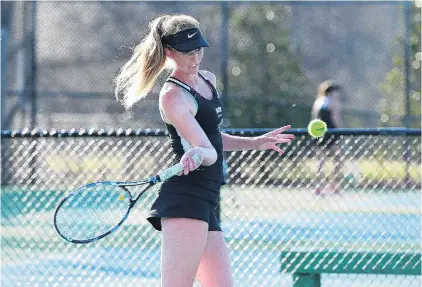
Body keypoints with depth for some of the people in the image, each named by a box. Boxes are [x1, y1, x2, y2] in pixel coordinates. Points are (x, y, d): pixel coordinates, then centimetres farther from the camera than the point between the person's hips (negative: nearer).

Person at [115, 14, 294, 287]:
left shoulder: (208, 80, 18)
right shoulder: (172, 97, -10)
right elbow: (208, 151, -20)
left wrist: (256, 142, 37)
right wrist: (198, 154, -42)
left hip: (205, 204, 9)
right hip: (185, 200, -9)